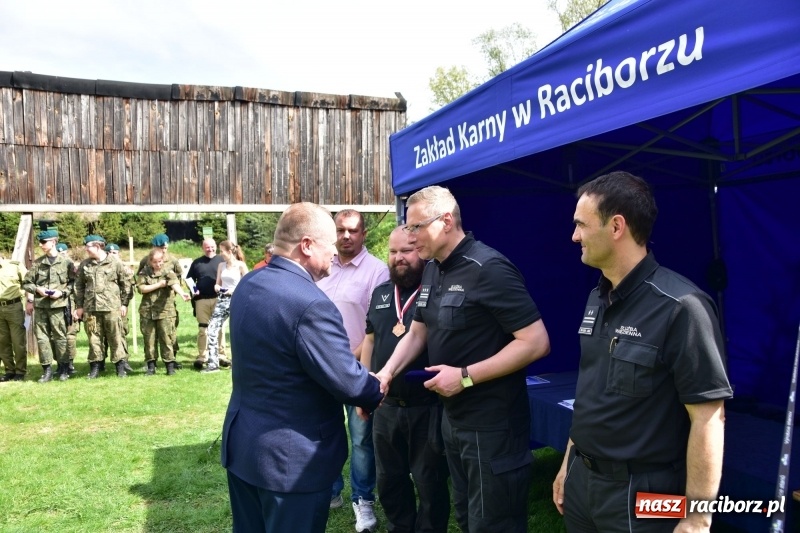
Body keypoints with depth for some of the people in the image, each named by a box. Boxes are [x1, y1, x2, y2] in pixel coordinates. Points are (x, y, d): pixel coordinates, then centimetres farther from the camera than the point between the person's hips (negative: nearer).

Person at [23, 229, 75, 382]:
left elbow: (74, 282, 3)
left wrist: (62, 292, -10)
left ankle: (64, 367, 13)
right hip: (39, 306, 4)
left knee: (60, 336, 2)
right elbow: (27, 282, 14)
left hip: (58, 305, -3)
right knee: (41, 337, 4)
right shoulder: (37, 263, 8)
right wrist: (37, 289, -2)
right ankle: (47, 369, 12)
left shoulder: (66, 262, -1)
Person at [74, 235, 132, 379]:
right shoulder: (84, 264, 10)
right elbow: (79, 286, 15)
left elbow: (126, 284, 4)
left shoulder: (115, 263, 0)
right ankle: (95, 366, 17)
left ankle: (120, 366, 9)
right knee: (93, 337, 7)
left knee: (115, 337, 1)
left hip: (111, 307, -3)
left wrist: (124, 303, 2)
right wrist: (79, 306, 11)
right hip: (90, 307, 3)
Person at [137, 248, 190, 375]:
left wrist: (182, 293, -41)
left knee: (166, 338, -3)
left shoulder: (168, 273, -2)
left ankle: (170, 365, 4)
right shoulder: (144, 273, 6)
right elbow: (141, 288, -6)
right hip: (147, 311, 2)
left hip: (165, 311, -2)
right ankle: (151, 366, 16)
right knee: (149, 339, 6)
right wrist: (158, 285, -10)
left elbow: (175, 284, -21)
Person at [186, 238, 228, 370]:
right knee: (203, 329, 5)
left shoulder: (222, 260, 5)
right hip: (202, 300, 2)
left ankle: (221, 355, 11)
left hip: (219, 299, -2)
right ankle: (202, 357, 10)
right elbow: (189, 279, 17)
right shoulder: (197, 262, 12)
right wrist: (192, 290, -1)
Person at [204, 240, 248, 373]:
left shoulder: (240, 265, -6)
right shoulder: (221, 265, 10)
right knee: (212, 328, -6)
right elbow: (218, 283, 17)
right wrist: (216, 287, -5)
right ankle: (212, 363, -2)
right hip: (222, 300, 5)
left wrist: (235, 289, -19)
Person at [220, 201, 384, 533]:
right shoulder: (310, 303, -27)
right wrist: (382, 392, -1)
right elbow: (349, 382, -23)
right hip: (291, 458, -8)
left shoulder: (247, 285, 2)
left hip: (242, 443, 9)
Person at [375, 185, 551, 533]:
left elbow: (536, 342, -24)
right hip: (453, 417, 9)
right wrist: (387, 373, -3)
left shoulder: (488, 269, -20)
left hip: (492, 424, -8)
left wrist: (465, 376, -23)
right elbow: (416, 333, 15)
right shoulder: (432, 270, 7)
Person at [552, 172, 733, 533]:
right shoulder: (597, 298, 3)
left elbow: (708, 418, -20)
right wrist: (569, 463, 14)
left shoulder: (679, 306, -21)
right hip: (582, 480, 7)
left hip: (639, 493, -7)